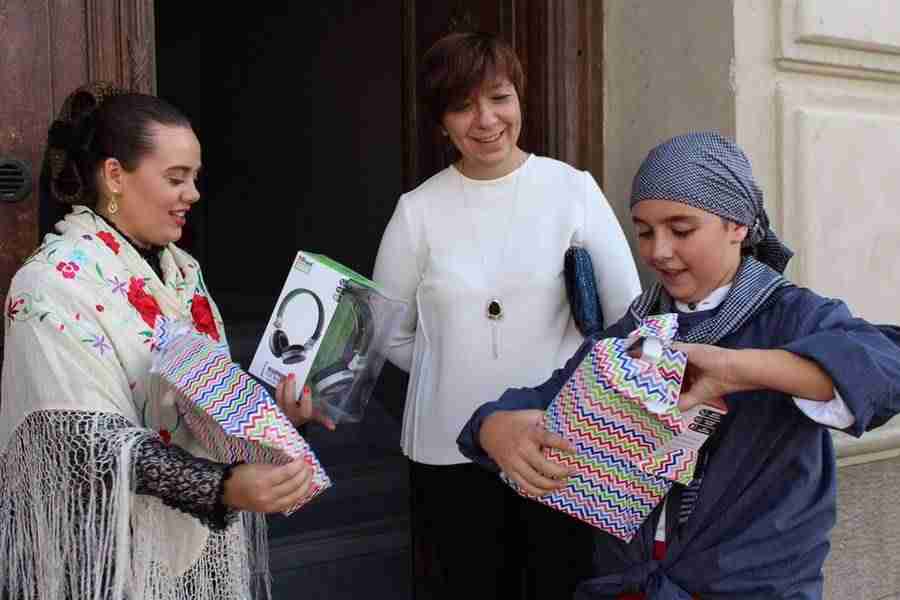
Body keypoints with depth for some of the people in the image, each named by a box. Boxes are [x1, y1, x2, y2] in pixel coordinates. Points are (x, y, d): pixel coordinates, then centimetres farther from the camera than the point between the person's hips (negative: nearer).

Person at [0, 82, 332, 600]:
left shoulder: (181, 267, 8)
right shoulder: (56, 283, -16)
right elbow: (92, 438, -23)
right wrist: (223, 488, -33)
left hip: (204, 537, 7)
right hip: (116, 552, -7)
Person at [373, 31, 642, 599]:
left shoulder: (573, 189, -3)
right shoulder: (418, 210, 0)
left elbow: (630, 315, -3)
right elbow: (391, 333, 8)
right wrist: (460, 379, 3)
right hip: (451, 452, 1)